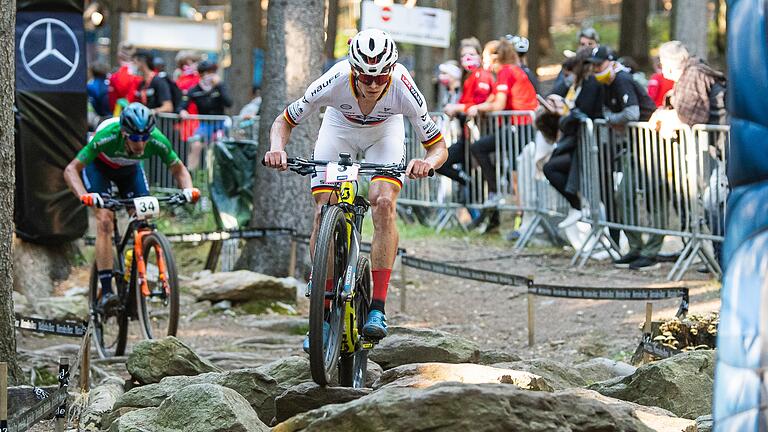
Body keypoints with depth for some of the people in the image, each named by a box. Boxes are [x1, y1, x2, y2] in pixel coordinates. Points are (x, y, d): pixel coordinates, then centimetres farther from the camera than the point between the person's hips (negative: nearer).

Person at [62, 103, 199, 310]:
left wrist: (188, 188, -35)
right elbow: (71, 170, -37)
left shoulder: (157, 141, -32)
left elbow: (178, 168, -14)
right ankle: (106, 291, -24)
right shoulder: (107, 136, -41)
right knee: (105, 221, -20)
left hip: (129, 169, 3)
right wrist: (83, 196, -55)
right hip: (98, 166, -3)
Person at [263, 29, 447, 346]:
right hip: (339, 128, 1)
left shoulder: (403, 89, -37)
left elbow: (439, 147, -26)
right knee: (323, 214, -12)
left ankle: (378, 308, -19)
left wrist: (428, 163, -49)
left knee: (384, 204, -24)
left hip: (385, 132, 0)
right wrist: (277, 149, -42)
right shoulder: (335, 82, -37)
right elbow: (283, 122, -21)